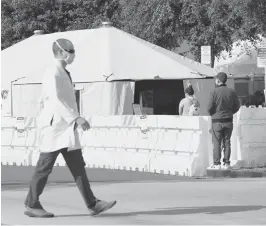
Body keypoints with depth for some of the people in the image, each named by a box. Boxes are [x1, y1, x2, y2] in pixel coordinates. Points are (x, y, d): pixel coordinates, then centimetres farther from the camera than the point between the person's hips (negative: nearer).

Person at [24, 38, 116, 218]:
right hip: (54, 128, -9)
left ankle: (93, 205, 2)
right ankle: (32, 206, 8)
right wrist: (77, 118, -29)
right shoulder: (53, 75, -14)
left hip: (67, 129, 9)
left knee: (78, 167, 4)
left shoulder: (65, 74, 15)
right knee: (44, 169, -1)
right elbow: (56, 101, -24)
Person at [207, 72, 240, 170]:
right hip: (229, 120, 4)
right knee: (227, 142, 9)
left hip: (217, 121, -4)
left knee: (216, 143, 1)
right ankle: (226, 163, 8)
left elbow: (210, 108, -12)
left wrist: (212, 114, 9)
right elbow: (237, 106, 5)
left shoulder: (214, 92, -12)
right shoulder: (232, 92, 1)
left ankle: (217, 163, -1)